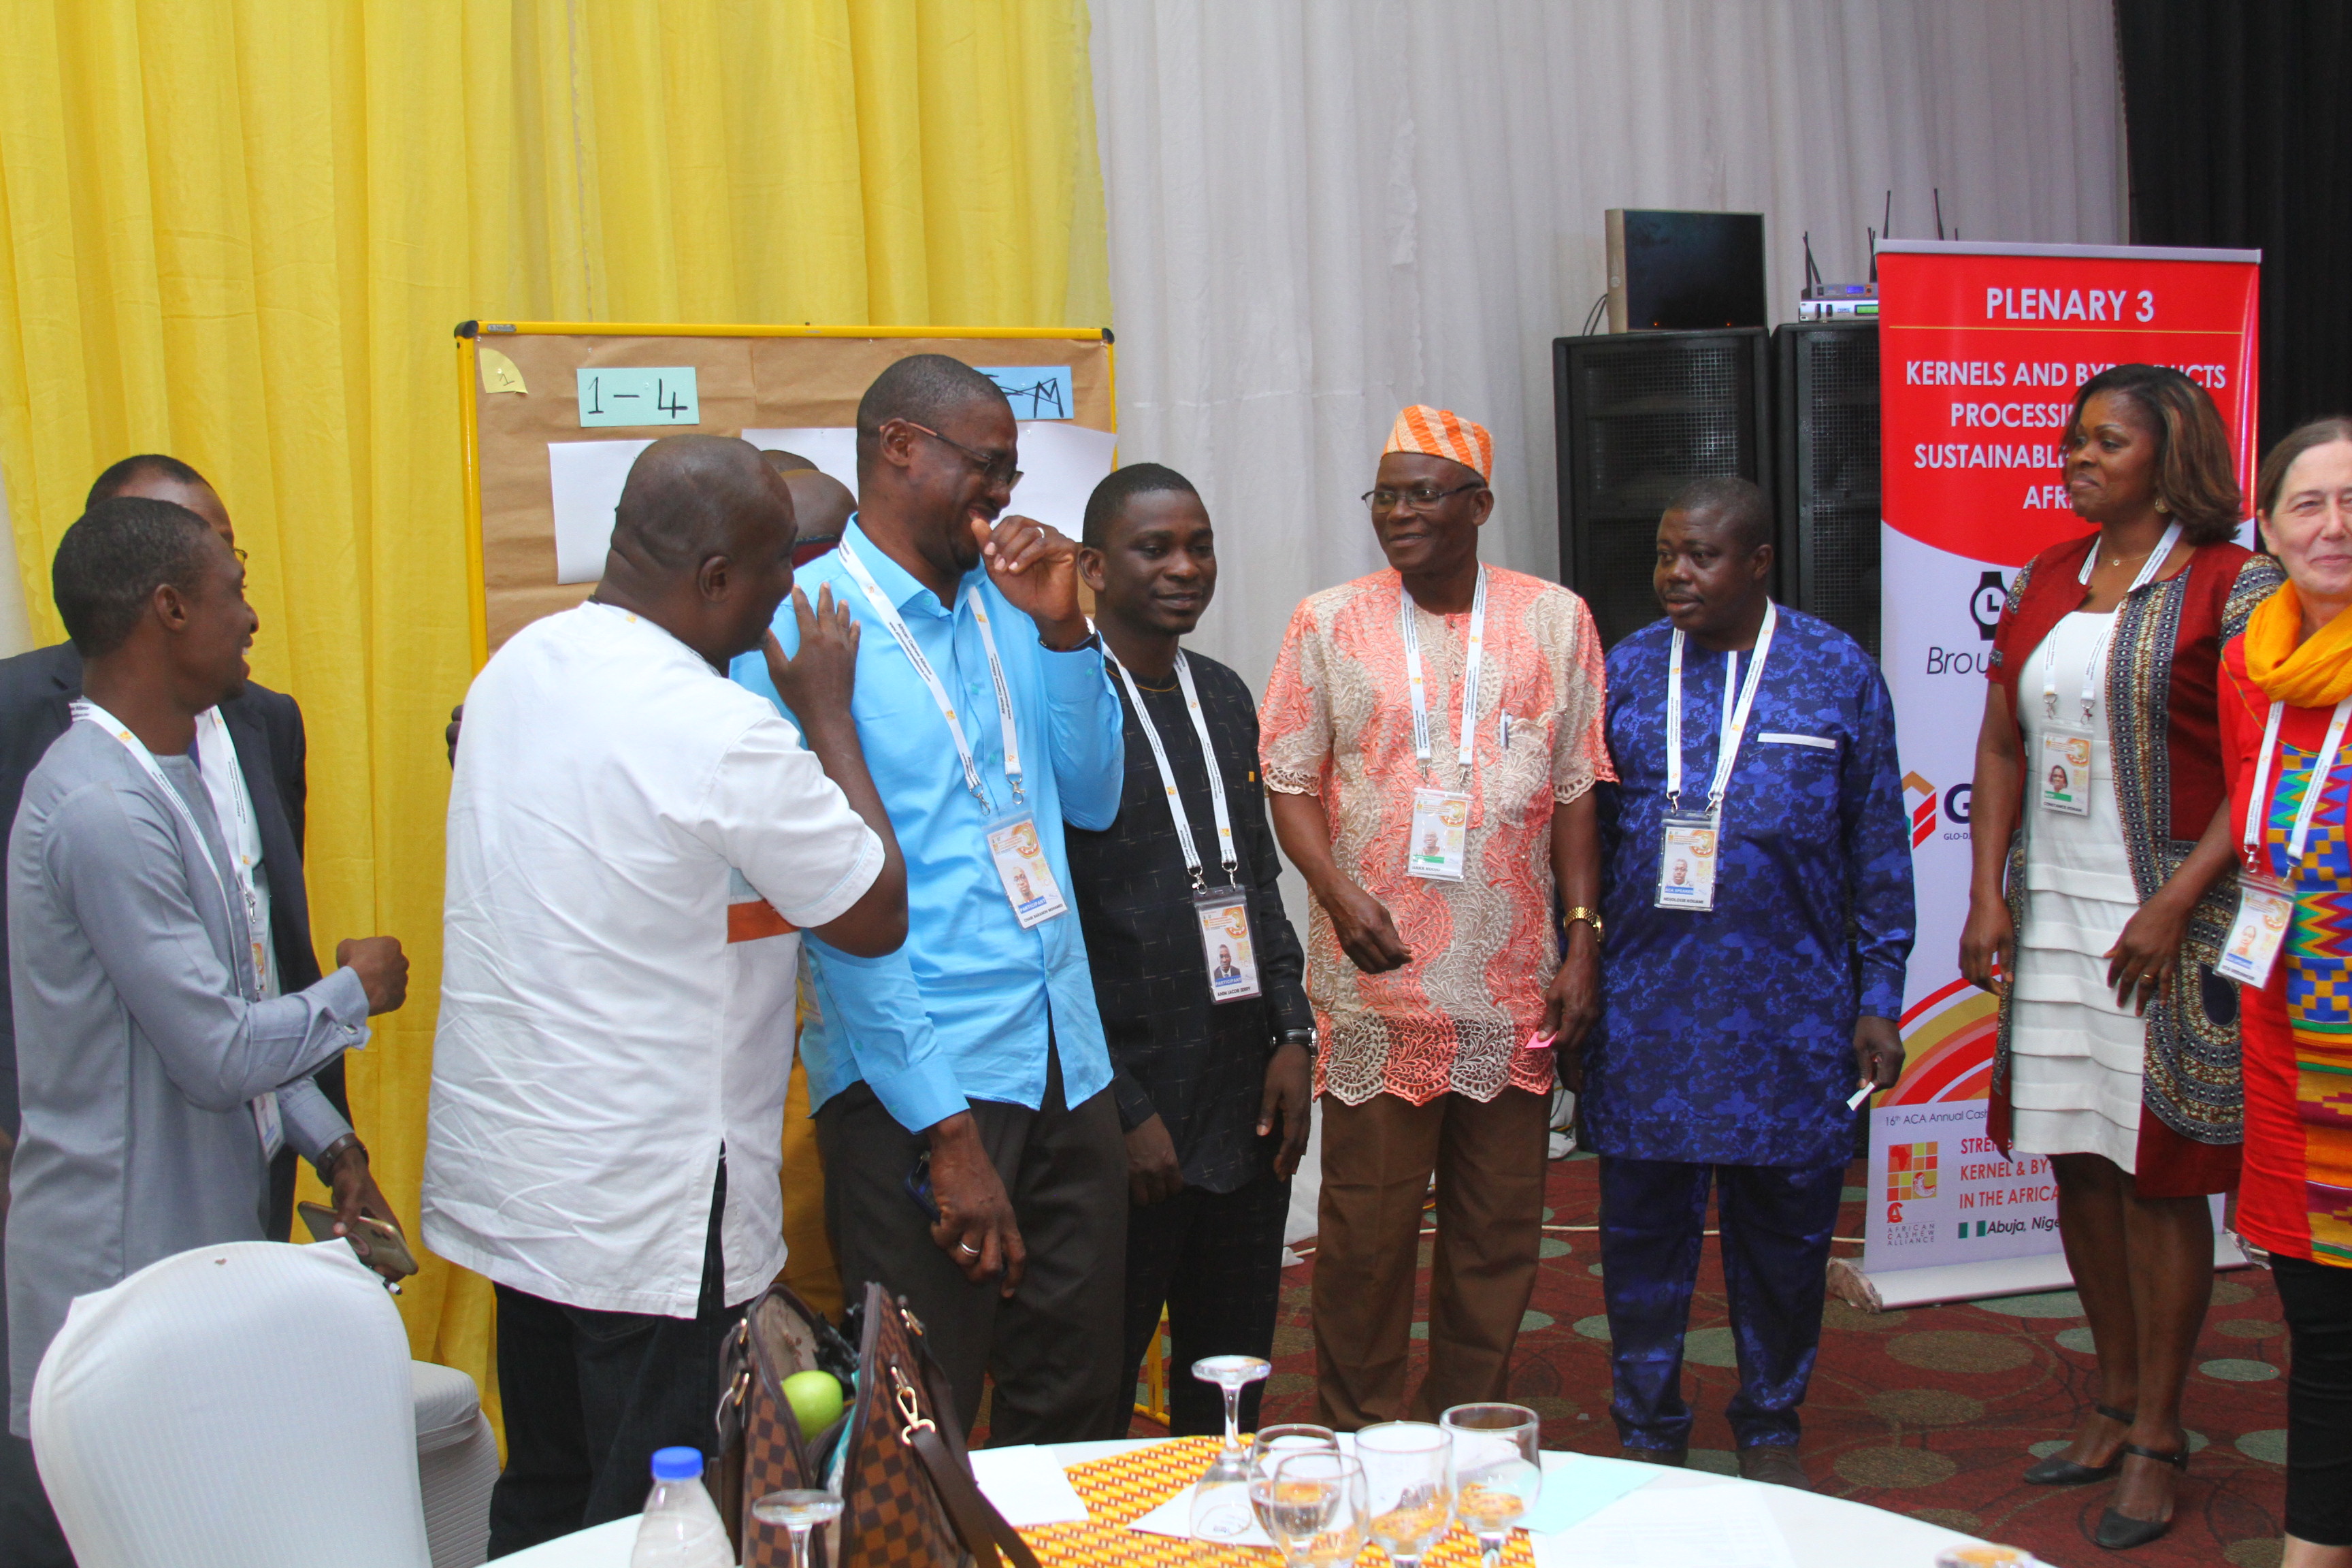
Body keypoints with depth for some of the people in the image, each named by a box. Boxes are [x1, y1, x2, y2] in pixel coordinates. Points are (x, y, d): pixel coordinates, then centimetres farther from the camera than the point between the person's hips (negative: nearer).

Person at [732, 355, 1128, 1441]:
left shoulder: (1005, 606, 12)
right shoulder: (806, 624, -9)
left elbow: (1094, 800, 14)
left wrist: (1061, 626, 0)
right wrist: (941, 1127, -17)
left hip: (1066, 1064, 7)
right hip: (917, 1082, -6)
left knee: (1078, 1414, 15)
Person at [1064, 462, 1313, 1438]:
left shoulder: (1225, 697, 12)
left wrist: (1293, 1035, 6)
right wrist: (1123, 1110, -14)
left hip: (1249, 1106, 7)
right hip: (1125, 1117, -7)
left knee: (1231, 1391, 17)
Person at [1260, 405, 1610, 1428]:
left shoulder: (1555, 621, 6)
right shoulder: (1330, 624, 2)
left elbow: (1576, 793, 7)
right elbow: (1289, 781, 2)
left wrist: (1584, 941, 2)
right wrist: (1339, 895, -14)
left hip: (1513, 994, 2)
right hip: (1376, 985, -1)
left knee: (1498, 1229, 10)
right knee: (1365, 1227, 4)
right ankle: (1358, 1442, 20)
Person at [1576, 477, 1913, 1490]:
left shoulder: (1838, 675, 3)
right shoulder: (1625, 672, 5)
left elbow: (1879, 850, 5)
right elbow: (1583, 838, 8)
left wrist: (1878, 999, 2)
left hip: (1790, 1012, 0)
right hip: (1646, 1009, 1)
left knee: (1785, 1226, 10)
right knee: (1644, 1225, 6)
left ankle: (1770, 1428, 28)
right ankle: (1648, 1433, 22)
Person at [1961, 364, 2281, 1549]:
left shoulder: (2232, 586, -6)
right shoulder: (2045, 582, 11)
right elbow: (2000, 747, 13)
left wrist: (2174, 905, -16)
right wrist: (1989, 897, 5)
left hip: (2163, 923, -6)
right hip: (2048, 915, 6)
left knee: (2159, 1174, 0)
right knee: (2077, 1164, 11)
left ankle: (2157, 1436, 14)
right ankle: (2116, 1401, 27)